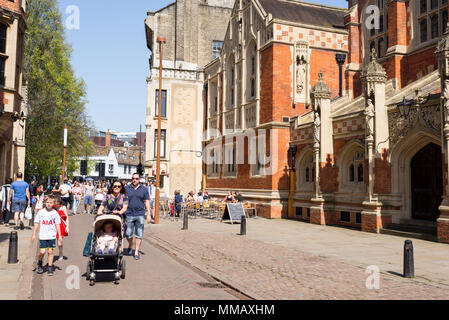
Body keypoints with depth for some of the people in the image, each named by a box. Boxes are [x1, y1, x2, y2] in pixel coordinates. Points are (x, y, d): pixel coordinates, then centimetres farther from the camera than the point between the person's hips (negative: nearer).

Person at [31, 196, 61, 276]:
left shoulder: (55, 213, 1)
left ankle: (50, 268, 14)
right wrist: (34, 234, 6)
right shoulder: (40, 212, 2)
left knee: (50, 251, 2)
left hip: (52, 236, 0)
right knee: (42, 252, -4)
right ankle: (39, 263, 26)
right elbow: (36, 223, 8)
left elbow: (57, 224, 5)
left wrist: (60, 235, 1)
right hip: (42, 236, 0)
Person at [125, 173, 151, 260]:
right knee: (128, 234, 3)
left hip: (140, 214, 0)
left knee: (139, 234, 0)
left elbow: (147, 202, 7)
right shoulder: (126, 189, 7)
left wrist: (149, 214, 1)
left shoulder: (144, 189, 7)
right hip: (129, 214, 0)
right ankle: (130, 245, 33)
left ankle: (136, 252, 9)